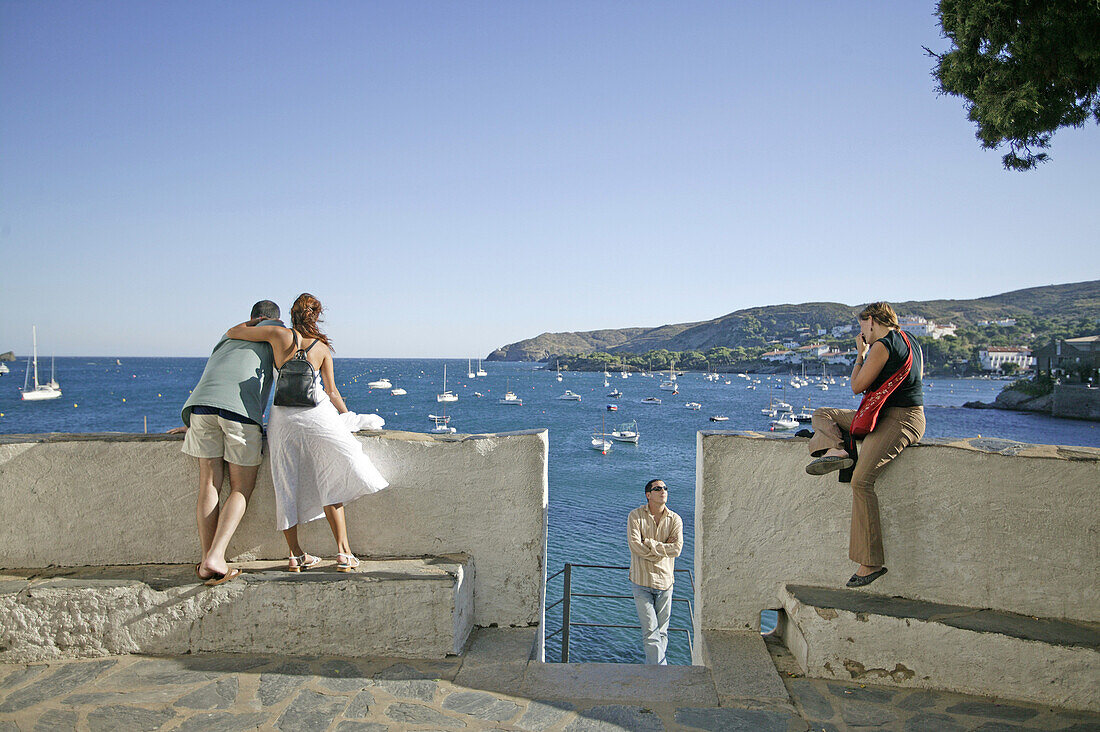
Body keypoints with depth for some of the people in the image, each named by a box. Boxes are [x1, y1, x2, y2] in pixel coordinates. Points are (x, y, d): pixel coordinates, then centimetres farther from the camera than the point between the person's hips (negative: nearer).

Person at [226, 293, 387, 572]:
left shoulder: (279, 334, 3)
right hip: (316, 413, -1)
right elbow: (332, 392, 7)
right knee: (331, 483, 7)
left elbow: (232, 333, 8)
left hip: (281, 416, 1)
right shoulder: (322, 347, 6)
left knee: (286, 486, 11)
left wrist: (253, 322, 26)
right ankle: (344, 552, 0)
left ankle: (295, 555, 18)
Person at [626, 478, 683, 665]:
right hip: (642, 581, -2)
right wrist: (663, 547, -10)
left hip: (665, 580, 3)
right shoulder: (636, 516, -3)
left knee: (662, 631, 9)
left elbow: (677, 548, -10)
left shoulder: (675, 519, 3)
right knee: (650, 630, -5)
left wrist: (649, 544, -12)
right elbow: (635, 545, -15)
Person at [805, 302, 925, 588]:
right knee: (822, 414, 11)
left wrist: (861, 354, 3)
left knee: (861, 480, -22)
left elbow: (857, 386, -9)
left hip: (899, 420, -11)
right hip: (884, 414, 11)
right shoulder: (912, 343, 16)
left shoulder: (882, 346, -14)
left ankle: (871, 562, -21)